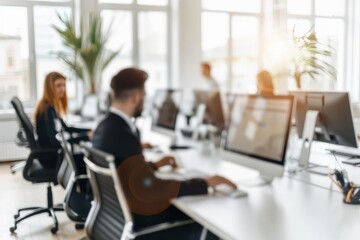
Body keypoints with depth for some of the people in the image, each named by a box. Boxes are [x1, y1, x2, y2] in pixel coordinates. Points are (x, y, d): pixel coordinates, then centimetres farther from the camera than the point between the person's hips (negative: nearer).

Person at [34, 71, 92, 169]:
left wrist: (89, 131, 3)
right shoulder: (47, 110, -22)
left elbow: (66, 128, 15)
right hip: (50, 157, -9)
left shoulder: (52, 106, 7)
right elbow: (55, 141, -30)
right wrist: (86, 136, -33)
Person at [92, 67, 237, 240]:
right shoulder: (122, 135, -29)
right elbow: (153, 187, -30)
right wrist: (206, 183, -21)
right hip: (134, 221, -9)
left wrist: (154, 166, 20)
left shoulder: (105, 126, 1)